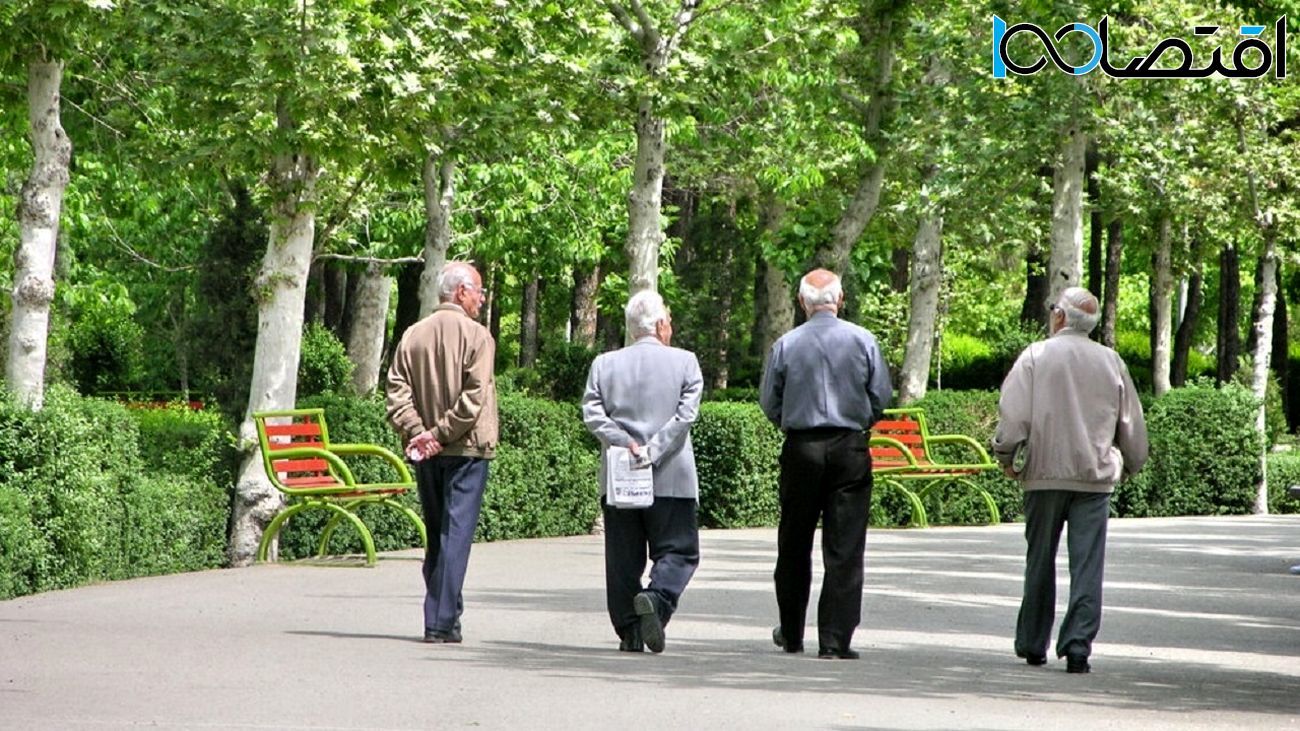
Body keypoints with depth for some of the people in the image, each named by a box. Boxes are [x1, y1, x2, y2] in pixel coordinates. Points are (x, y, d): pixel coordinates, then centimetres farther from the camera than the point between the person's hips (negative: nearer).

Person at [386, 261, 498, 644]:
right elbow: (473, 398, -16)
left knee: (436, 534, 13)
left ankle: (437, 617, 13)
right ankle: (444, 620, -11)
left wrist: (417, 433, -6)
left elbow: (397, 392, 0)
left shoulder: (413, 335, 8)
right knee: (457, 532, -5)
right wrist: (440, 433, -12)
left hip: (427, 454, 5)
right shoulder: (476, 336, -7)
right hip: (466, 450, -5)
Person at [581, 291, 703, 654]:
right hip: (671, 480, -3)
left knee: (623, 558, 8)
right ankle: (656, 598, -22)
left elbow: (592, 413, -4)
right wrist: (653, 452, -13)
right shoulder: (684, 362, 1)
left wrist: (624, 442, -9)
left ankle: (629, 631, 7)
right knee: (678, 551, 3)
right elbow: (686, 414, -10)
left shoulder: (604, 364, 8)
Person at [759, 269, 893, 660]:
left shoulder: (786, 344, -2)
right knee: (845, 550, 0)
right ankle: (835, 640, -5)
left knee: (794, 546, 14)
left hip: (800, 449, 1)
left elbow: (769, 403, 2)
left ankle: (791, 634, 22)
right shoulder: (862, 341, -3)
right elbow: (882, 396, 0)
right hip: (850, 450, -1)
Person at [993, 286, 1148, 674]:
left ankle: (1033, 645, 17)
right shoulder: (1111, 362, 6)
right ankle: (1078, 646, -10)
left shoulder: (1036, 356, -2)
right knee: (1088, 565, -1)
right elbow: (1133, 423, 12)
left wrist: (1006, 456, 5)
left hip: (1045, 472, -1)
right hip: (1095, 478, 1)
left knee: (1040, 562, 10)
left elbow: (1014, 414, -8)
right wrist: (1130, 464, 27)